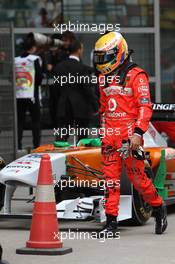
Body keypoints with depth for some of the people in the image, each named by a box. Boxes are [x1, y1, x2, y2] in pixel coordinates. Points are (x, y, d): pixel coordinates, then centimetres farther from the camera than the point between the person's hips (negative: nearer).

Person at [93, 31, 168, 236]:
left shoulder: (136, 76, -7)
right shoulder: (104, 78, 16)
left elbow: (145, 106, -13)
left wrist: (138, 133, -21)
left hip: (129, 135, -6)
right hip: (110, 135, 6)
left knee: (137, 177, -3)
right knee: (110, 178, 1)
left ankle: (159, 209, 19)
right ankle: (111, 223, 3)